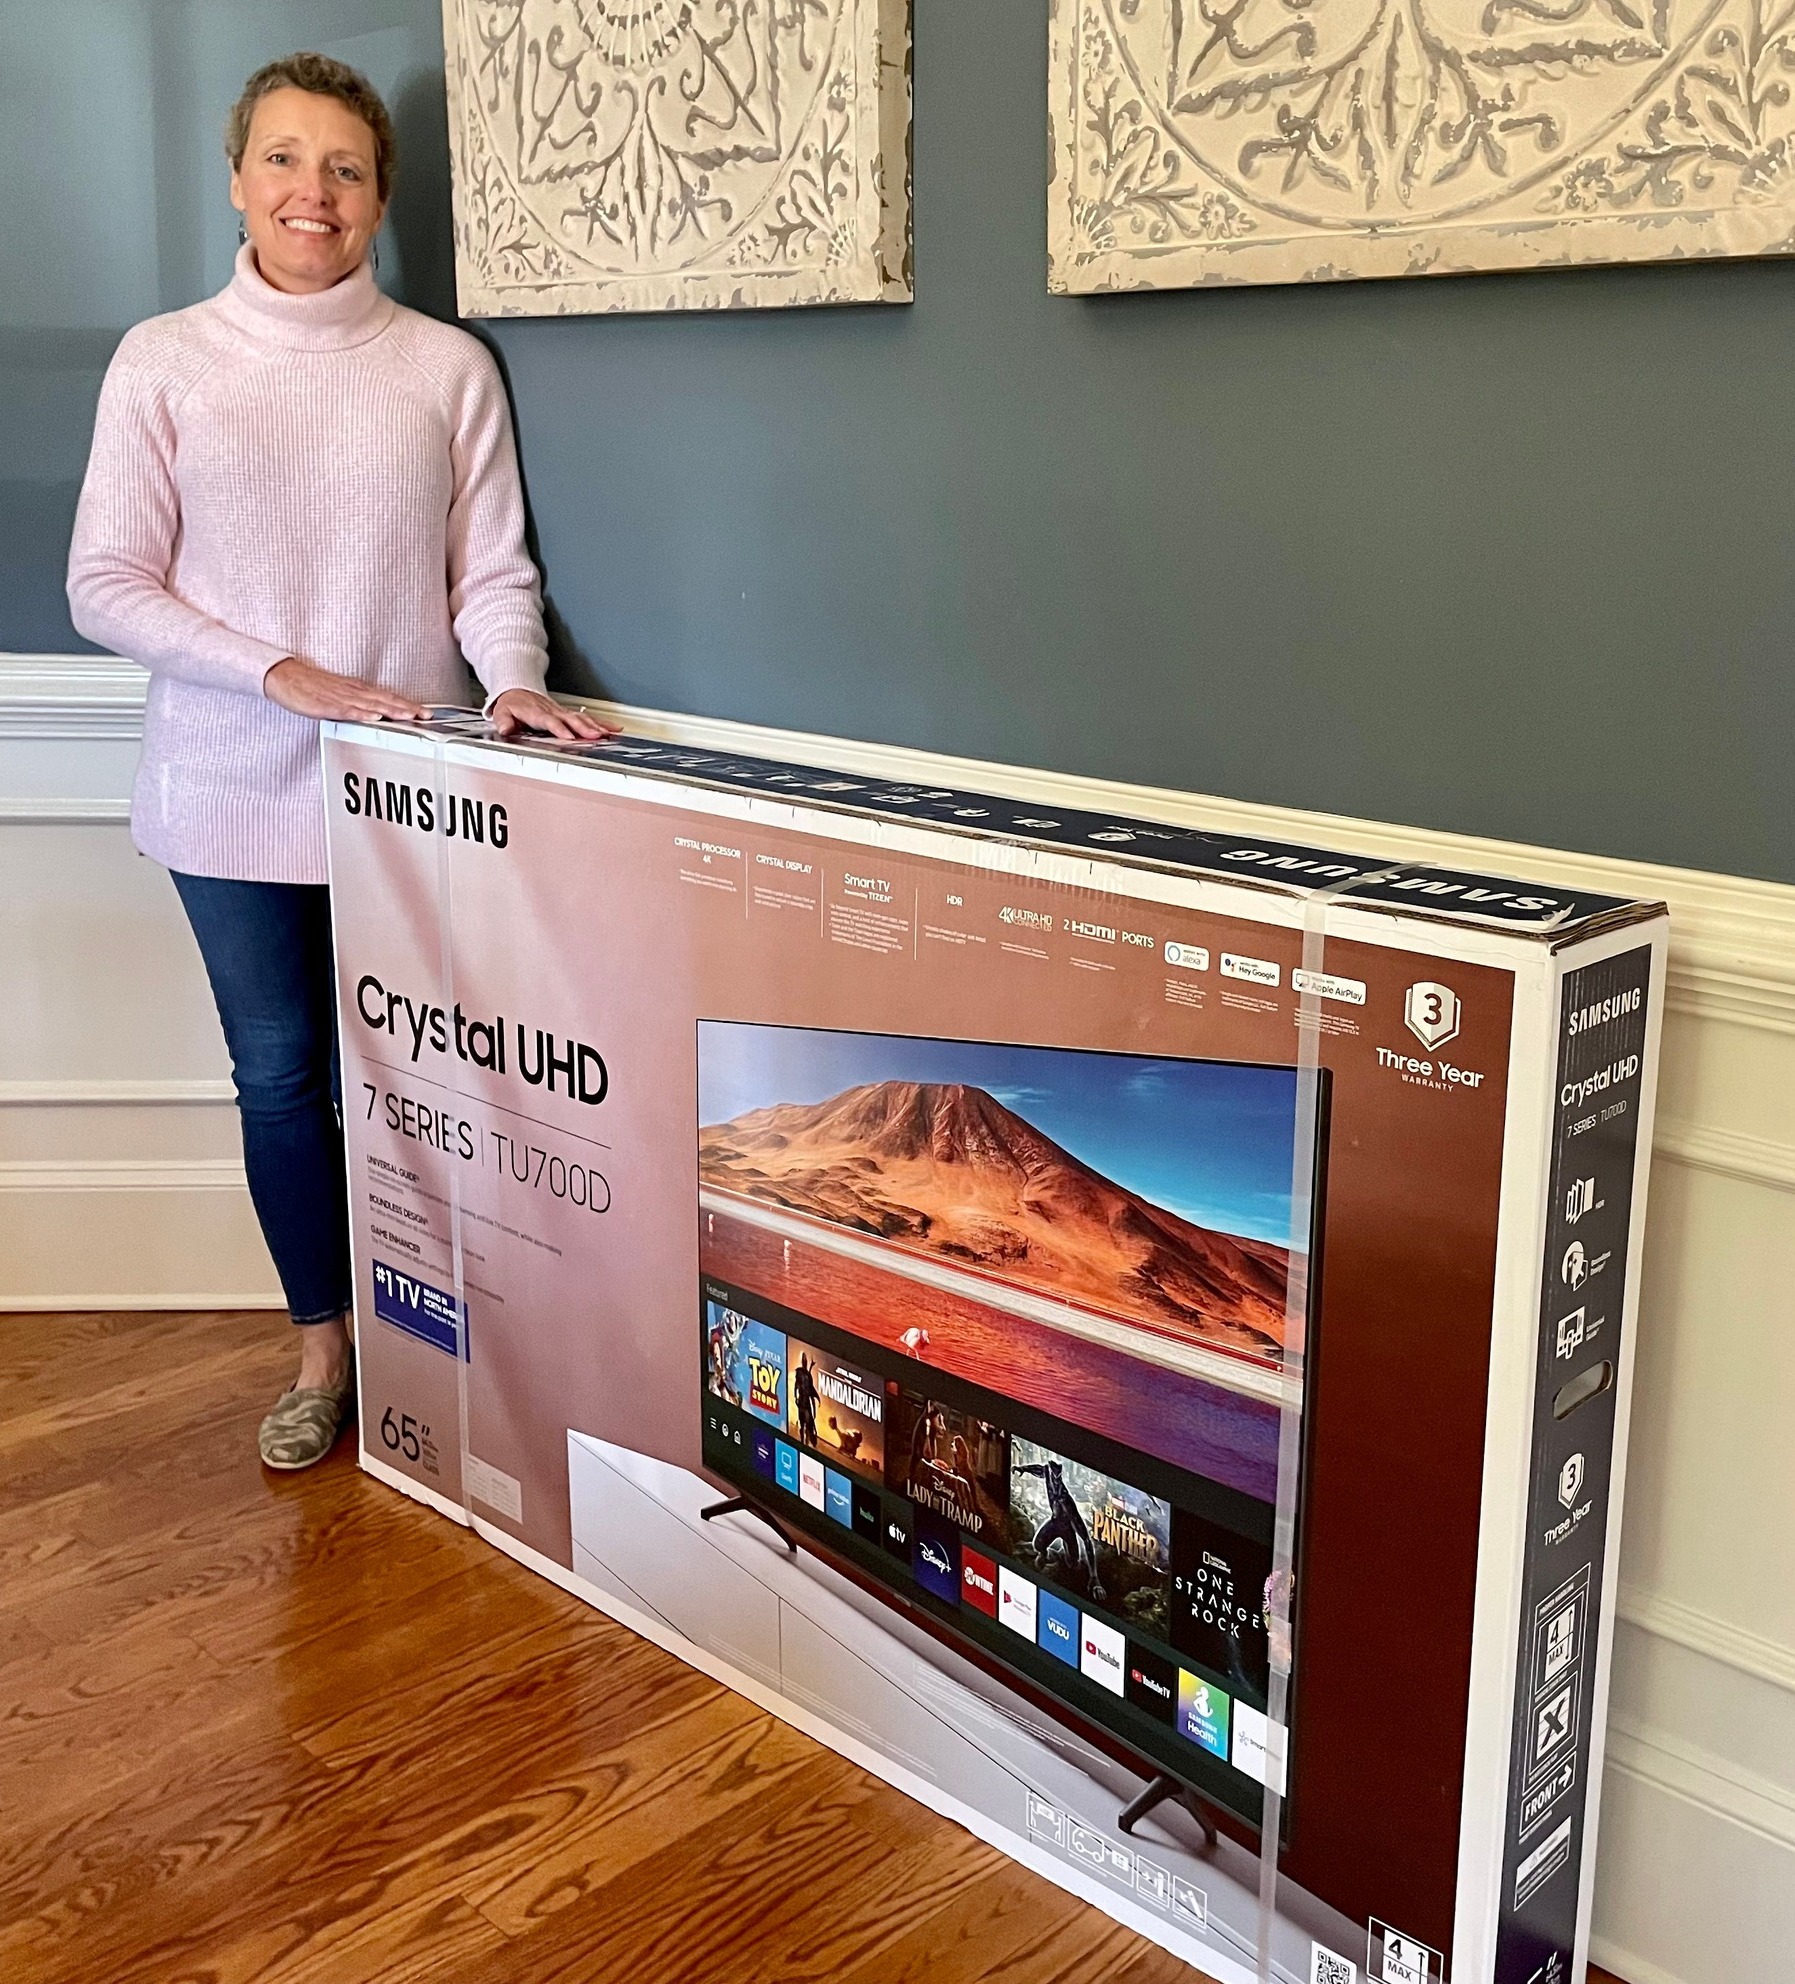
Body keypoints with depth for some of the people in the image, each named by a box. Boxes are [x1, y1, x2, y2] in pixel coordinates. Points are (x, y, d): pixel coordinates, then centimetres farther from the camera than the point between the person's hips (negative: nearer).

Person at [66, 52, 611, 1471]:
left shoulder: (448, 367, 1)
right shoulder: (165, 362, 0)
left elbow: (494, 569, 2)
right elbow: (105, 585, -3)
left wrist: (514, 679, -18)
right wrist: (281, 675, -14)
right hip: (237, 795, 1)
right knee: (283, 1075, 9)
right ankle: (325, 1349, 27)